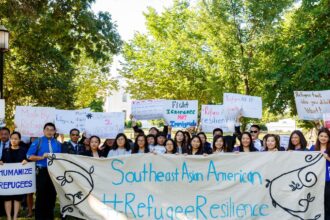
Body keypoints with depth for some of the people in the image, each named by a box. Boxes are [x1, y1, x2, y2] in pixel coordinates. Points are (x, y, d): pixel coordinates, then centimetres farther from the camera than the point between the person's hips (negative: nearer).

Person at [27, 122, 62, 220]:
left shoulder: (57, 143, 9)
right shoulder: (38, 142, -1)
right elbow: (29, 156, -6)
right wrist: (42, 157, -15)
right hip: (42, 171, -3)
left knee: (52, 194, 9)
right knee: (41, 194, 0)